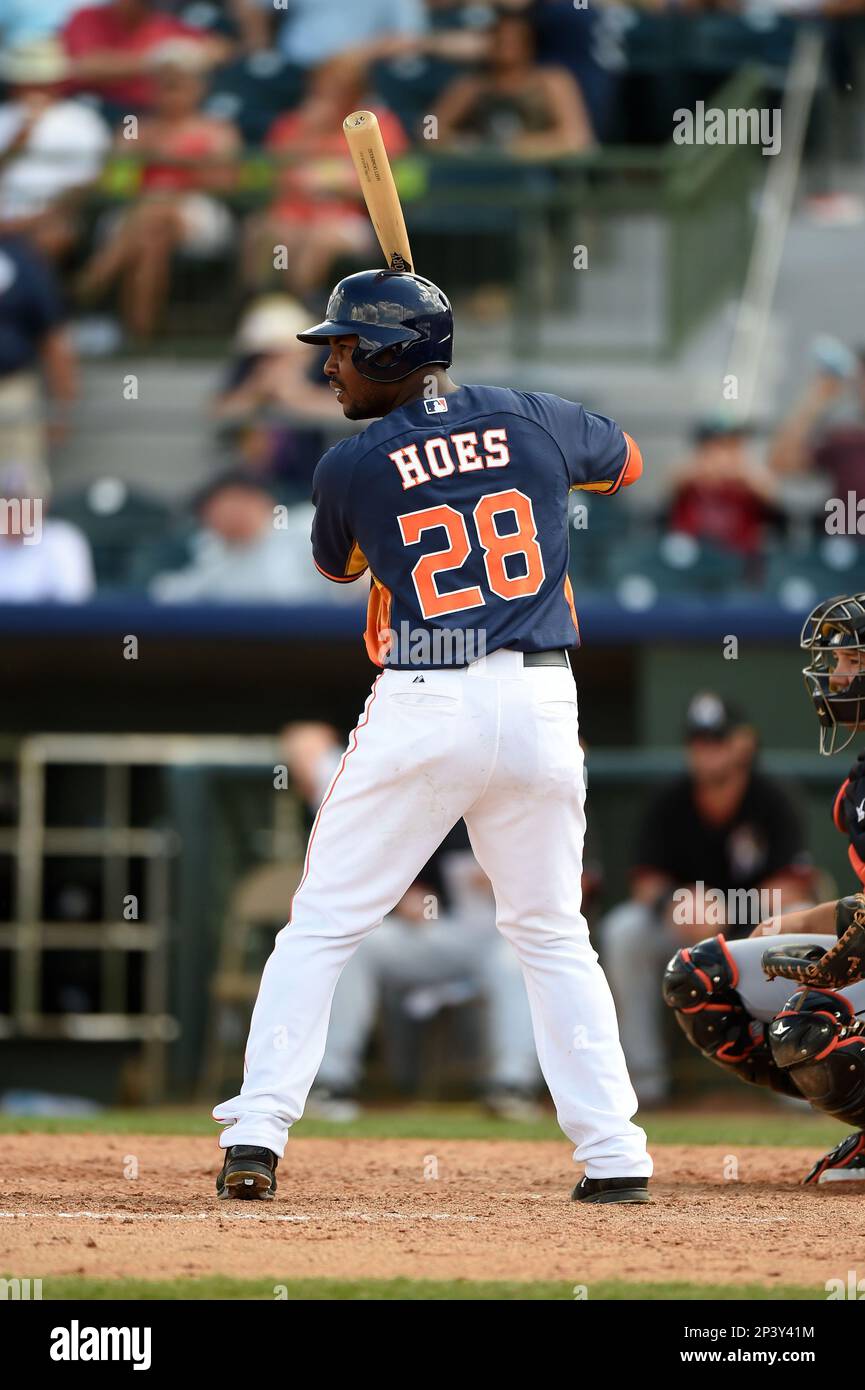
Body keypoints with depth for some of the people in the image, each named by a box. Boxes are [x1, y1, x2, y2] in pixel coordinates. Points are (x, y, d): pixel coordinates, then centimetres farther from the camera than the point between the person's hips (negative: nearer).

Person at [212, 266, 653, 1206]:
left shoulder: (349, 467, -1)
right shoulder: (533, 421, 5)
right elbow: (624, 464, 27)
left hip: (420, 708, -3)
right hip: (540, 706, 3)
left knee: (321, 924, 6)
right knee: (552, 932, 16)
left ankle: (257, 1134, -3)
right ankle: (614, 1153, 9)